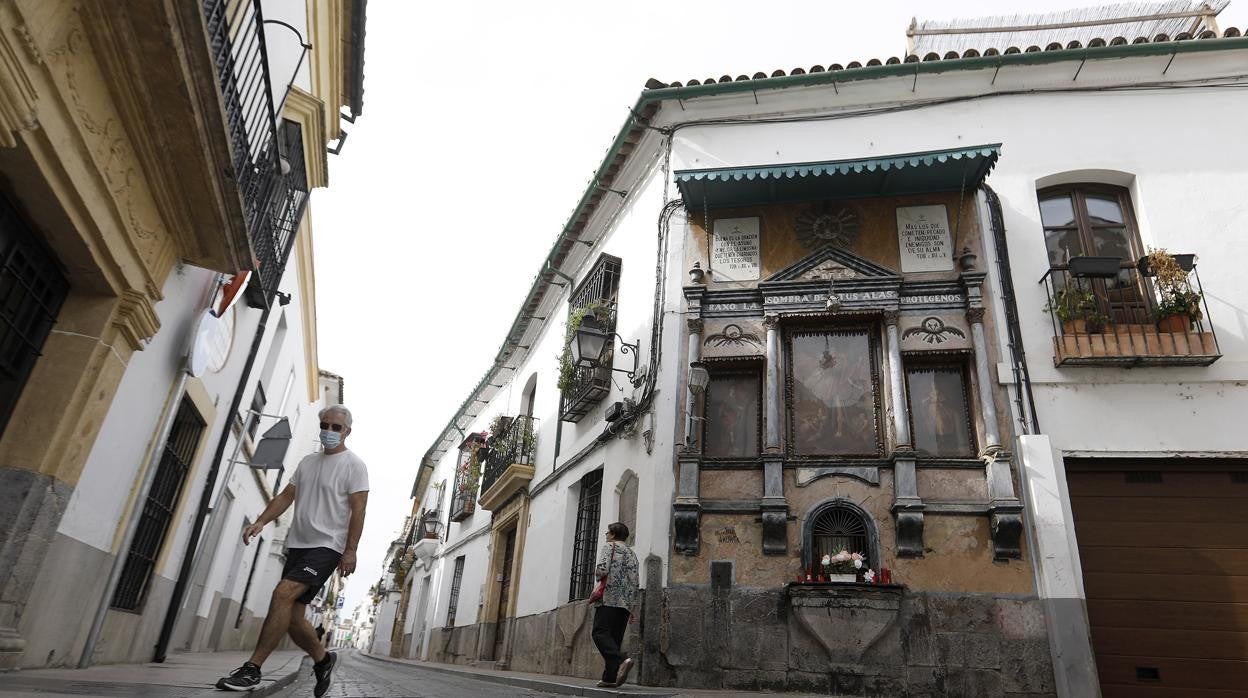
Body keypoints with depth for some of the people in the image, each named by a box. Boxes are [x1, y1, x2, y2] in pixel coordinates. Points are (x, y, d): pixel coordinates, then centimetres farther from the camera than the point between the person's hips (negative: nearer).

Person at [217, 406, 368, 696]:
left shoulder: (353, 465, -5)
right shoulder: (308, 462, 16)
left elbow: (358, 510, -10)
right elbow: (286, 497, 16)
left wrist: (350, 551, -17)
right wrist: (261, 521, -1)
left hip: (327, 546, -7)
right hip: (297, 544, 7)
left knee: (283, 594, -24)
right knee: (292, 617, 8)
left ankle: (252, 669, -18)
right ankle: (323, 659, 30)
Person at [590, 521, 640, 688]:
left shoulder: (609, 547, 2)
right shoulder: (631, 554, 23)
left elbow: (602, 568, -15)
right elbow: (634, 582, 19)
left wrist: (596, 573, 8)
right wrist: (631, 607, 22)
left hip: (609, 599, -7)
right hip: (626, 602, 7)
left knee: (601, 633, -12)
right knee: (615, 638, 7)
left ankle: (622, 660, -32)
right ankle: (610, 677, 1)